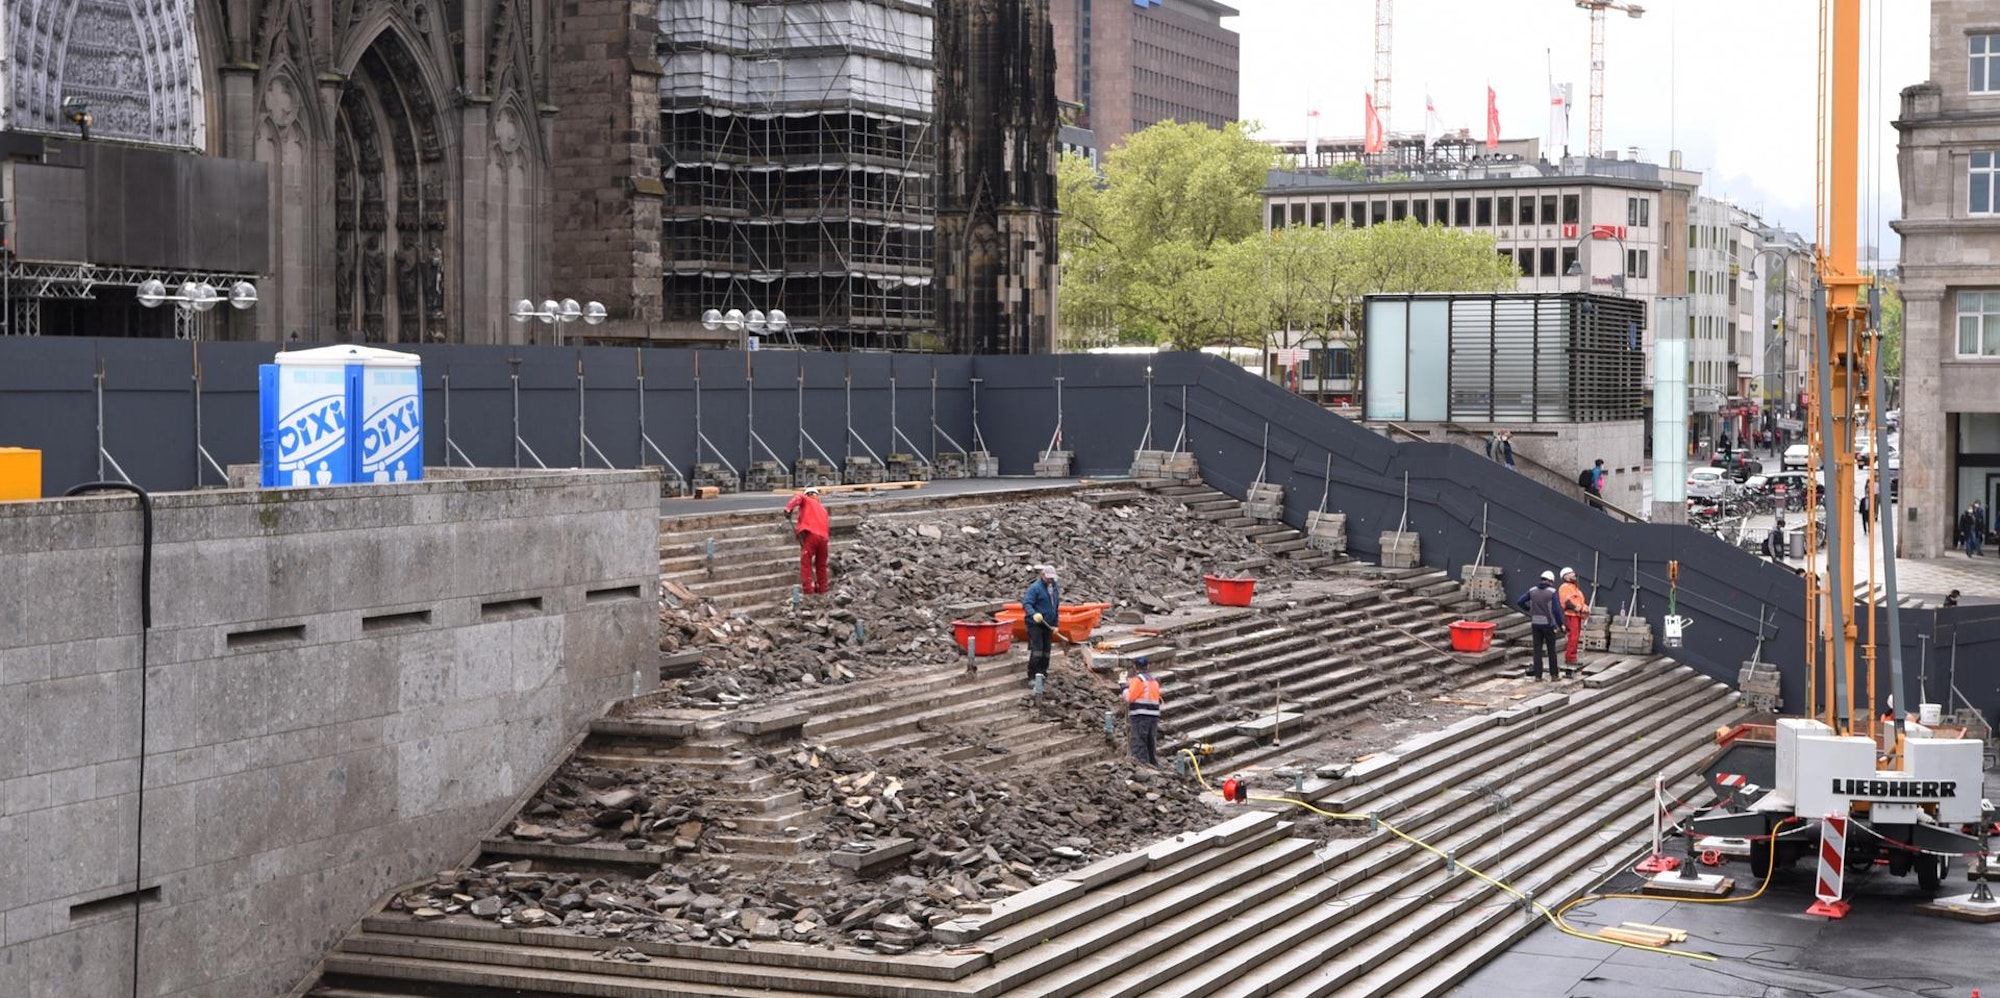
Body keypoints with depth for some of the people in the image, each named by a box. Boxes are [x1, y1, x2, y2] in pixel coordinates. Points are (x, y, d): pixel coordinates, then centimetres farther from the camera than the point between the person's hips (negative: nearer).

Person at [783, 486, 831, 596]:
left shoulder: (807, 501, 13)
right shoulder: (823, 508, 29)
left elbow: (798, 497, -9)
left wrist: (789, 508, -14)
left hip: (810, 534, -6)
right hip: (823, 536, 6)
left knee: (806, 563, -4)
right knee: (821, 565, 17)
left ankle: (808, 590, -11)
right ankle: (822, 589, 21)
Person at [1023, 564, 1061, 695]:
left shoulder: (1055, 588, 13)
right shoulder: (1035, 587, -11)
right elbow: (1026, 603, -18)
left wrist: (1055, 624, 19)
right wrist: (1034, 614, -36)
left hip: (1048, 625, 7)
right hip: (1035, 624, -7)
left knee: (1046, 652, 9)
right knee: (1036, 651, -12)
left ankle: (1042, 675, 19)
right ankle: (1032, 677, -8)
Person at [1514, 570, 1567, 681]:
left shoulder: (1532, 591, 3)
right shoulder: (1552, 592, -10)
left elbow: (1519, 602, 3)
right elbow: (1556, 610, -16)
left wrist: (1529, 610, 17)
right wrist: (1561, 625, -7)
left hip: (1536, 623, 3)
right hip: (1548, 624, -3)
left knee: (1537, 649, 7)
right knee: (1551, 650, 7)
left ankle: (1537, 675, 6)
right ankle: (1554, 674, 12)